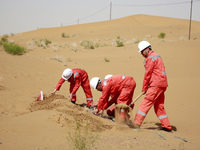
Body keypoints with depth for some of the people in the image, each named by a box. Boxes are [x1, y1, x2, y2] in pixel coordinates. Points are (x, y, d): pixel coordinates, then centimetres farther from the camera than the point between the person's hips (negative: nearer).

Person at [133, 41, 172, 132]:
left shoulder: (150, 58, -10)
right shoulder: (157, 56, 20)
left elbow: (147, 74, -9)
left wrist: (144, 88, -1)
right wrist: (147, 87, 15)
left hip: (156, 85, -10)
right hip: (162, 84, 10)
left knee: (146, 103, -9)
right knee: (159, 106, 13)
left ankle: (136, 123, -11)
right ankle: (167, 127, 15)